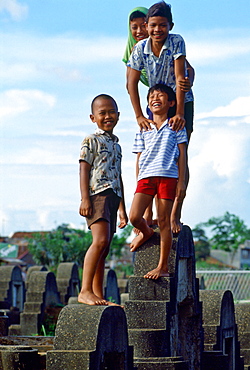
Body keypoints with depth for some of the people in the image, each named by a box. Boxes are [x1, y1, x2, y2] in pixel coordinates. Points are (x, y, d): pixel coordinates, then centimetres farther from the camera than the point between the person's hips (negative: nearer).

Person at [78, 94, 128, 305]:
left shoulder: (116, 145, 24)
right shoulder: (92, 141, 1)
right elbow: (84, 170, -6)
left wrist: (122, 208, 26)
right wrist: (85, 199, -16)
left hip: (113, 197, 8)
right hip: (97, 194, -8)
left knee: (104, 248, 5)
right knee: (100, 240, -23)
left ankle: (98, 295, 5)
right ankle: (85, 291, -26)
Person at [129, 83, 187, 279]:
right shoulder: (143, 130, 17)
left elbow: (182, 155, 6)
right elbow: (139, 158, 18)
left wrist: (181, 182, -1)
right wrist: (138, 184, 12)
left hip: (168, 176, -3)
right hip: (146, 177, 3)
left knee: (164, 222, -3)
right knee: (134, 217, -13)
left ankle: (163, 266, 4)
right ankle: (146, 232, 24)